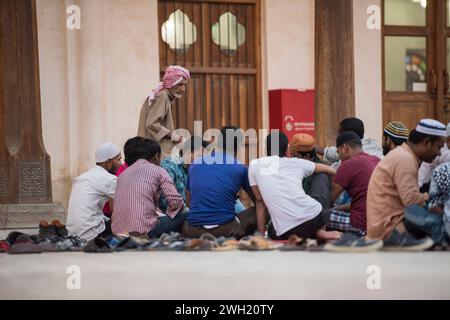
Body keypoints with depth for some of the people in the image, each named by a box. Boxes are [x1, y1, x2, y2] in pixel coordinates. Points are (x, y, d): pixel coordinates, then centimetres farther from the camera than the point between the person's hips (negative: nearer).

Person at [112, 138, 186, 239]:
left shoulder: (123, 174, 19)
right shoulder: (158, 171, 3)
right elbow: (176, 202, -5)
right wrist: (168, 215, 16)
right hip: (143, 231, -7)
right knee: (183, 217, 12)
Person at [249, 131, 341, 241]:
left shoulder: (254, 165, 12)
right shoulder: (296, 162, 15)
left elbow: (259, 200, 14)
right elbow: (329, 170, 33)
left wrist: (261, 235, 22)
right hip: (314, 216, 1)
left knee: (273, 231, 40)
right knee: (322, 175, 30)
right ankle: (319, 230, 20)